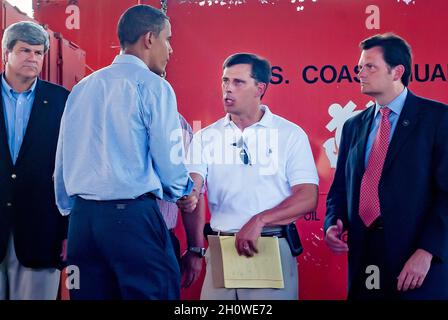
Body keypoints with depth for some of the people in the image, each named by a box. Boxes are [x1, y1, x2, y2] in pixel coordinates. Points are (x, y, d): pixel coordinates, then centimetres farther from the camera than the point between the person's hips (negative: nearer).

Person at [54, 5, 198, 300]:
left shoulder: (81, 89, 13)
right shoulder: (153, 86, -5)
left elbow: (61, 163, 15)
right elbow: (169, 161, -6)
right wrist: (185, 191, 15)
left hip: (82, 218, 7)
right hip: (133, 217, -7)